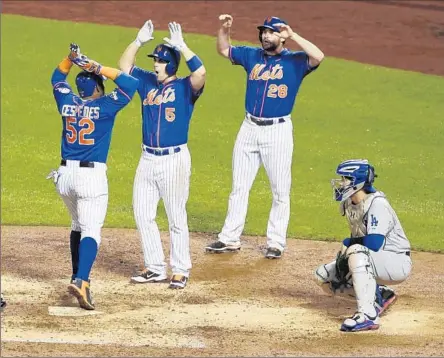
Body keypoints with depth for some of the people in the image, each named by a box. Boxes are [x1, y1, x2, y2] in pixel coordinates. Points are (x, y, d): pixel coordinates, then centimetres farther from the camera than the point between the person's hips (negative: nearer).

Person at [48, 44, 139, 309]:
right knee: (91, 231, -11)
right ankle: (81, 281, -30)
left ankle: (78, 276, 30)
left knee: (78, 225, 25)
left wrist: (71, 58, 12)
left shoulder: (67, 102, 7)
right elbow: (132, 83, -5)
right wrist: (100, 68, -7)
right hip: (92, 176, -6)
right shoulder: (105, 106, -7)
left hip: (66, 175, 6)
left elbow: (57, 79, 26)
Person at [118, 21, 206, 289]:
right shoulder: (147, 81, 10)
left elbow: (200, 72, -26)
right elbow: (124, 67, 12)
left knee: (176, 218, 0)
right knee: (143, 214, 8)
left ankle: (181, 271, 8)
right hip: (148, 159, 6)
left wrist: (181, 46, -23)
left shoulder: (185, 87, -7)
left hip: (175, 159, -6)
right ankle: (155, 269, 17)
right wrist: (139, 41, 2)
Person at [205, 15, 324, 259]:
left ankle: (276, 242, 11)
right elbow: (224, 50, 20)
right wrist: (224, 29, 2)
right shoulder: (252, 56, 8)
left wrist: (293, 35, -24)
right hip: (249, 129, 5)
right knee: (239, 187, 9)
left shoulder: (294, 61, -6)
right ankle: (230, 239, 16)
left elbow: (318, 57, -24)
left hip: (278, 131, -5)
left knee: (280, 191, 2)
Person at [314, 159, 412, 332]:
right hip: (371, 263, 10)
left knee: (356, 252, -37)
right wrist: (346, 248, -6)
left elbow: (373, 244, -30)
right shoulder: (350, 204, 5)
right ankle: (380, 295, 11)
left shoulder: (377, 204, -21)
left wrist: (347, 243, -15)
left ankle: (368, 315, -39)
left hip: (397, 262, -10)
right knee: (323, 277, 5)